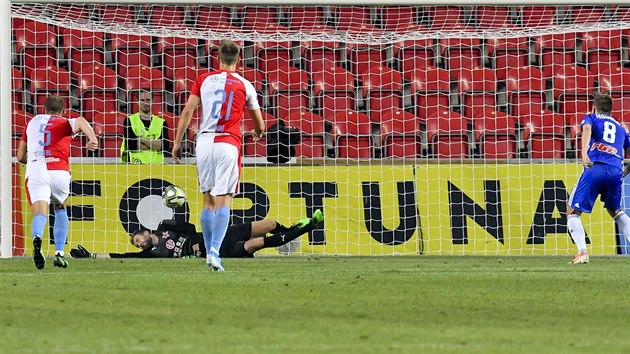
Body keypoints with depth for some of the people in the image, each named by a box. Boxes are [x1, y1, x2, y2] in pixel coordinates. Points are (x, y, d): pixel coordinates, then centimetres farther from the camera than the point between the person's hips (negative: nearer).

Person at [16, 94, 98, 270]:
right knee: (60, 209, 26)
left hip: (35, 170, 0)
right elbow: (80, 121, -10)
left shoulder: (32, 122, 26)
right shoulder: (65, 123, 17)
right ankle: (59, 253, 16)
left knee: (40, 213, -13)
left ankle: (37, 238, -48)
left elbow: (21, 156, 30)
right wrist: (93, 139, -26)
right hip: (59, 172, 0)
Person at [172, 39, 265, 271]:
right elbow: (259, 124, 17)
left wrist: (178, 142, 9)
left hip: (205, 141, 2)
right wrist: (258, 133, 40)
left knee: (208, 199, 13)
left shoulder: (204, 80, 9)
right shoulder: (245, 86, 6)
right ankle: (215, 250, -21)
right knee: (224, 199, -5)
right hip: (229, 144, -2)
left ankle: (209, 253, 15)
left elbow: (187, 112, 3)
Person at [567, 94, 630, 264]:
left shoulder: (590, 118, 17)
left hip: (595, 168, -4)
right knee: (615, 211, 26)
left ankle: (582, 251, -16)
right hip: (616, 171, 4)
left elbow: (587, 129, -7)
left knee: (572, 212, 5)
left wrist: (584, 153, -23)